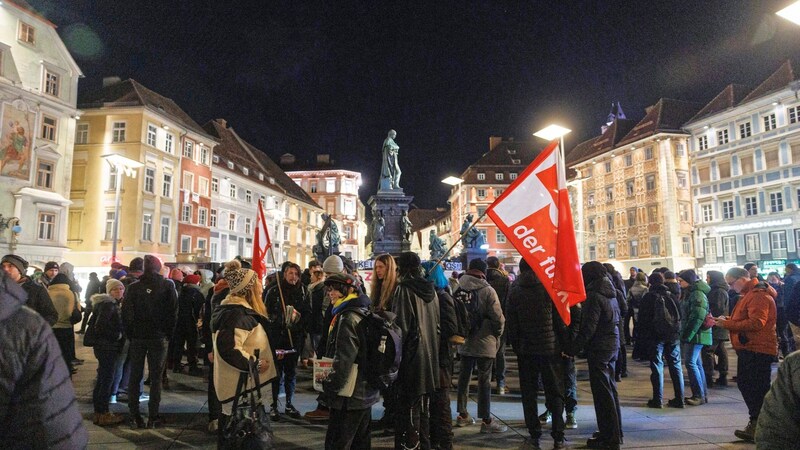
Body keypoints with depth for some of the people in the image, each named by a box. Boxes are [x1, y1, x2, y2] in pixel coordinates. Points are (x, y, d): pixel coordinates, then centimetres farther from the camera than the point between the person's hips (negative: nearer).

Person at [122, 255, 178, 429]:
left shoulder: (134, 287, -1)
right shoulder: (167, 286, -5)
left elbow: (126, 314, -2)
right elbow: (173, 312, -7)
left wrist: (130, 334, 7)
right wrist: (168, 334, 2)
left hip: (137, 337, 2)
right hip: (159, 337, -1)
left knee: (135, 376, 11)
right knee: (156, 377, 4)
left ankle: (134, 416, 14)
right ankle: (153, 417, 5)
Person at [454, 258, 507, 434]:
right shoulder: (487, 290, -14)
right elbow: (498, 317, -14)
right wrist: (497, 334, 4)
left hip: (464, 341, 5)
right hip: (484, 342, -5)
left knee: (464, 378, 15)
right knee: (484, 381, 2)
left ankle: (462, 415, 26)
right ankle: (486, 420, 8)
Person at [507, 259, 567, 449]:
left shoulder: (514, 292, 0)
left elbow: (511, 324, 1)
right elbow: (560, 320, -5)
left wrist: (516, 346, 10)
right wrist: (564, 344, 4)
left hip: (526, 350, 1)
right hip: (550, 348, -1)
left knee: (529, 394, 9)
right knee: (555, 393, 8)